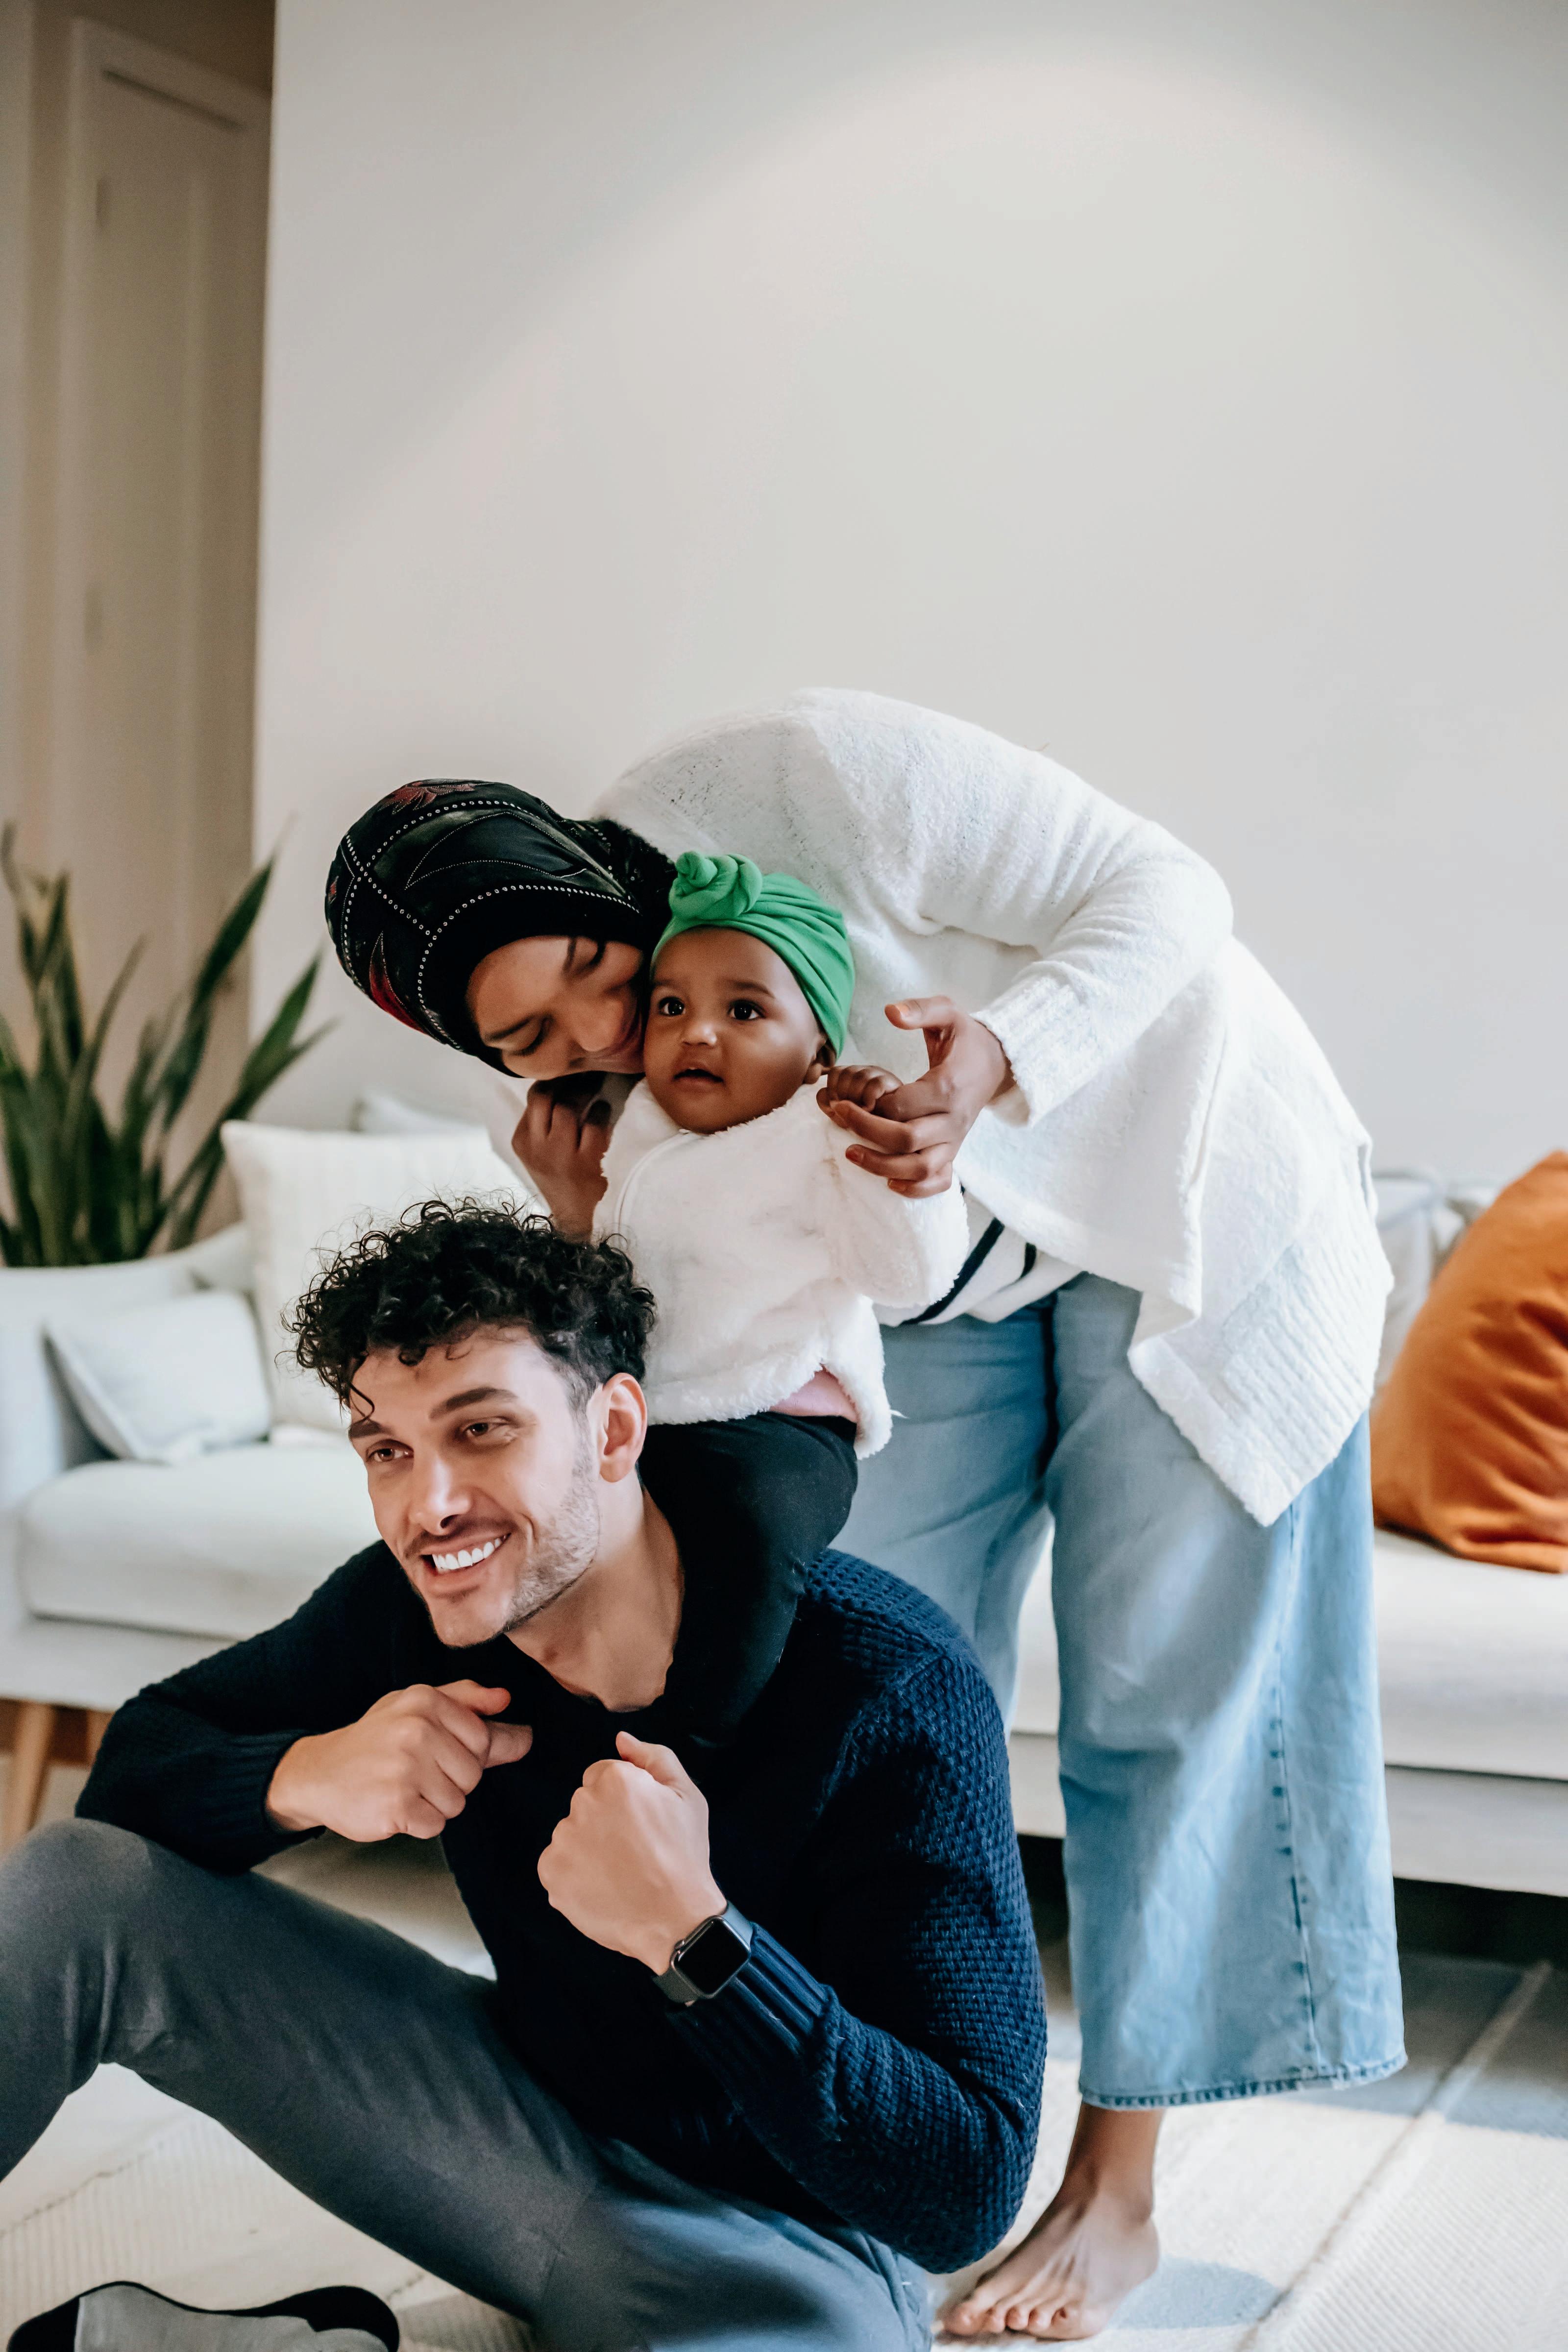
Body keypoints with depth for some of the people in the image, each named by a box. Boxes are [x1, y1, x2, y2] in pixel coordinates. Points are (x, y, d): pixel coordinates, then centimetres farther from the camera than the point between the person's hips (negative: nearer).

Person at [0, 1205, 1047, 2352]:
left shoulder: (893, 1690, -29)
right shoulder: (412, 1602, -13)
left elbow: (970, 2191, -29)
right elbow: (135, 1770, -3)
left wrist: (692, 1935, -40)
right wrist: (303, 1776, -25)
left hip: (773, 2237, -4)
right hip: (527, 2115, 5)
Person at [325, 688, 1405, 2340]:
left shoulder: (809, 779, -30)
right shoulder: (608, 1071, -11)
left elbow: (1160, 888, -26)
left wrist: (998, 1062, -42)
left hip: (1188, 1196, -5)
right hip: (961, 1269, 6)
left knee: (1161, 1689, -3)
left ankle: (1114, 2195, 8)